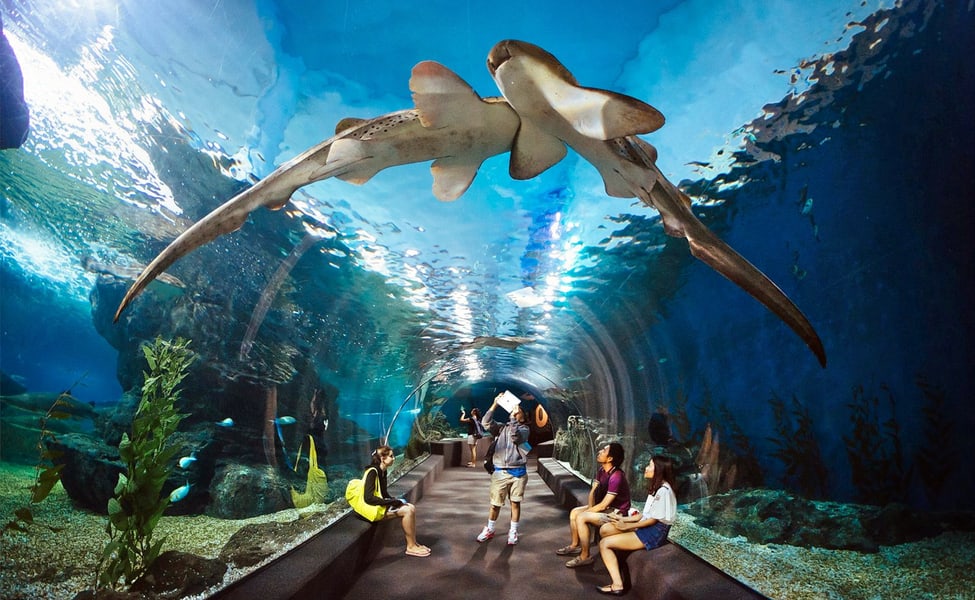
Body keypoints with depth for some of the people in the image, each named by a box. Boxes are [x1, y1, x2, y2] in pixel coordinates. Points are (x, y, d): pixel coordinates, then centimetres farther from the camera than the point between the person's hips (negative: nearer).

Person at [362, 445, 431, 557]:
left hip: (382, 504, 9)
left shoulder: (382, 471, 7)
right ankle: (411, 547, -8)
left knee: (411, 508, -5)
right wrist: (393, 502, -23)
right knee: (407, 511, -19)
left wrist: (395, 500, -2)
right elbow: (368, 498, -28)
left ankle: (413, 542, 0)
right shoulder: (372, 472, -21)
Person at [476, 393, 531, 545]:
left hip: (518, 472, -1)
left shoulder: (524, 429, 4)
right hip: (500, 472, 1)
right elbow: (486, 423, -9)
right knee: (495, 503, 7)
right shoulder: (501, 427, 9)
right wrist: (494, 404, -16)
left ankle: (513, 531, 21)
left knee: (515, 503, 6)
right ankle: (489, 530, 24)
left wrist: (513, 419, -17)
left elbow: (515, 436, -18)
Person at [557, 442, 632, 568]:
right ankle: (575, 545, 20)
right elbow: (593, 492, 8)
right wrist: (590, 508, -8)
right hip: (606, 506, 9)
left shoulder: (616, 477, -30)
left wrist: (585, 513, -16)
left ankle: (585, 556, -9)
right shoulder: (601, 470, -2)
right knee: (574, 512, 5)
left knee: (580, 518, -22)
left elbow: (603, 505, -27)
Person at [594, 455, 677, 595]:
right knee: (604, 529, 1)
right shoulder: (657, 487, 11)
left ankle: (617, 585, -9)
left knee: (604, 544, -13)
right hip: (646, 526, 10)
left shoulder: (663, 491, -20)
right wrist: (623, 519, 7)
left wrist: (627, 526, -12)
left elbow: (653, 520, -19)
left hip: (654, 532, -10)